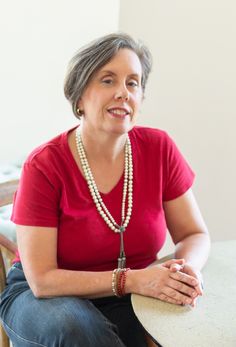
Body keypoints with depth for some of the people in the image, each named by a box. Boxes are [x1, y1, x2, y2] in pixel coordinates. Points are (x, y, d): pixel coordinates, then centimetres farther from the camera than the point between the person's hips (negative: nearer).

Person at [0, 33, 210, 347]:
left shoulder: (159, 149, -8)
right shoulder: (44, 165, -17)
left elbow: (195, 235, 0)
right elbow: (42, 280, -18)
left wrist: (187, 268, -23)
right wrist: (131, 279, -29)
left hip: (128, 301, 3)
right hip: (44, 298, -2)